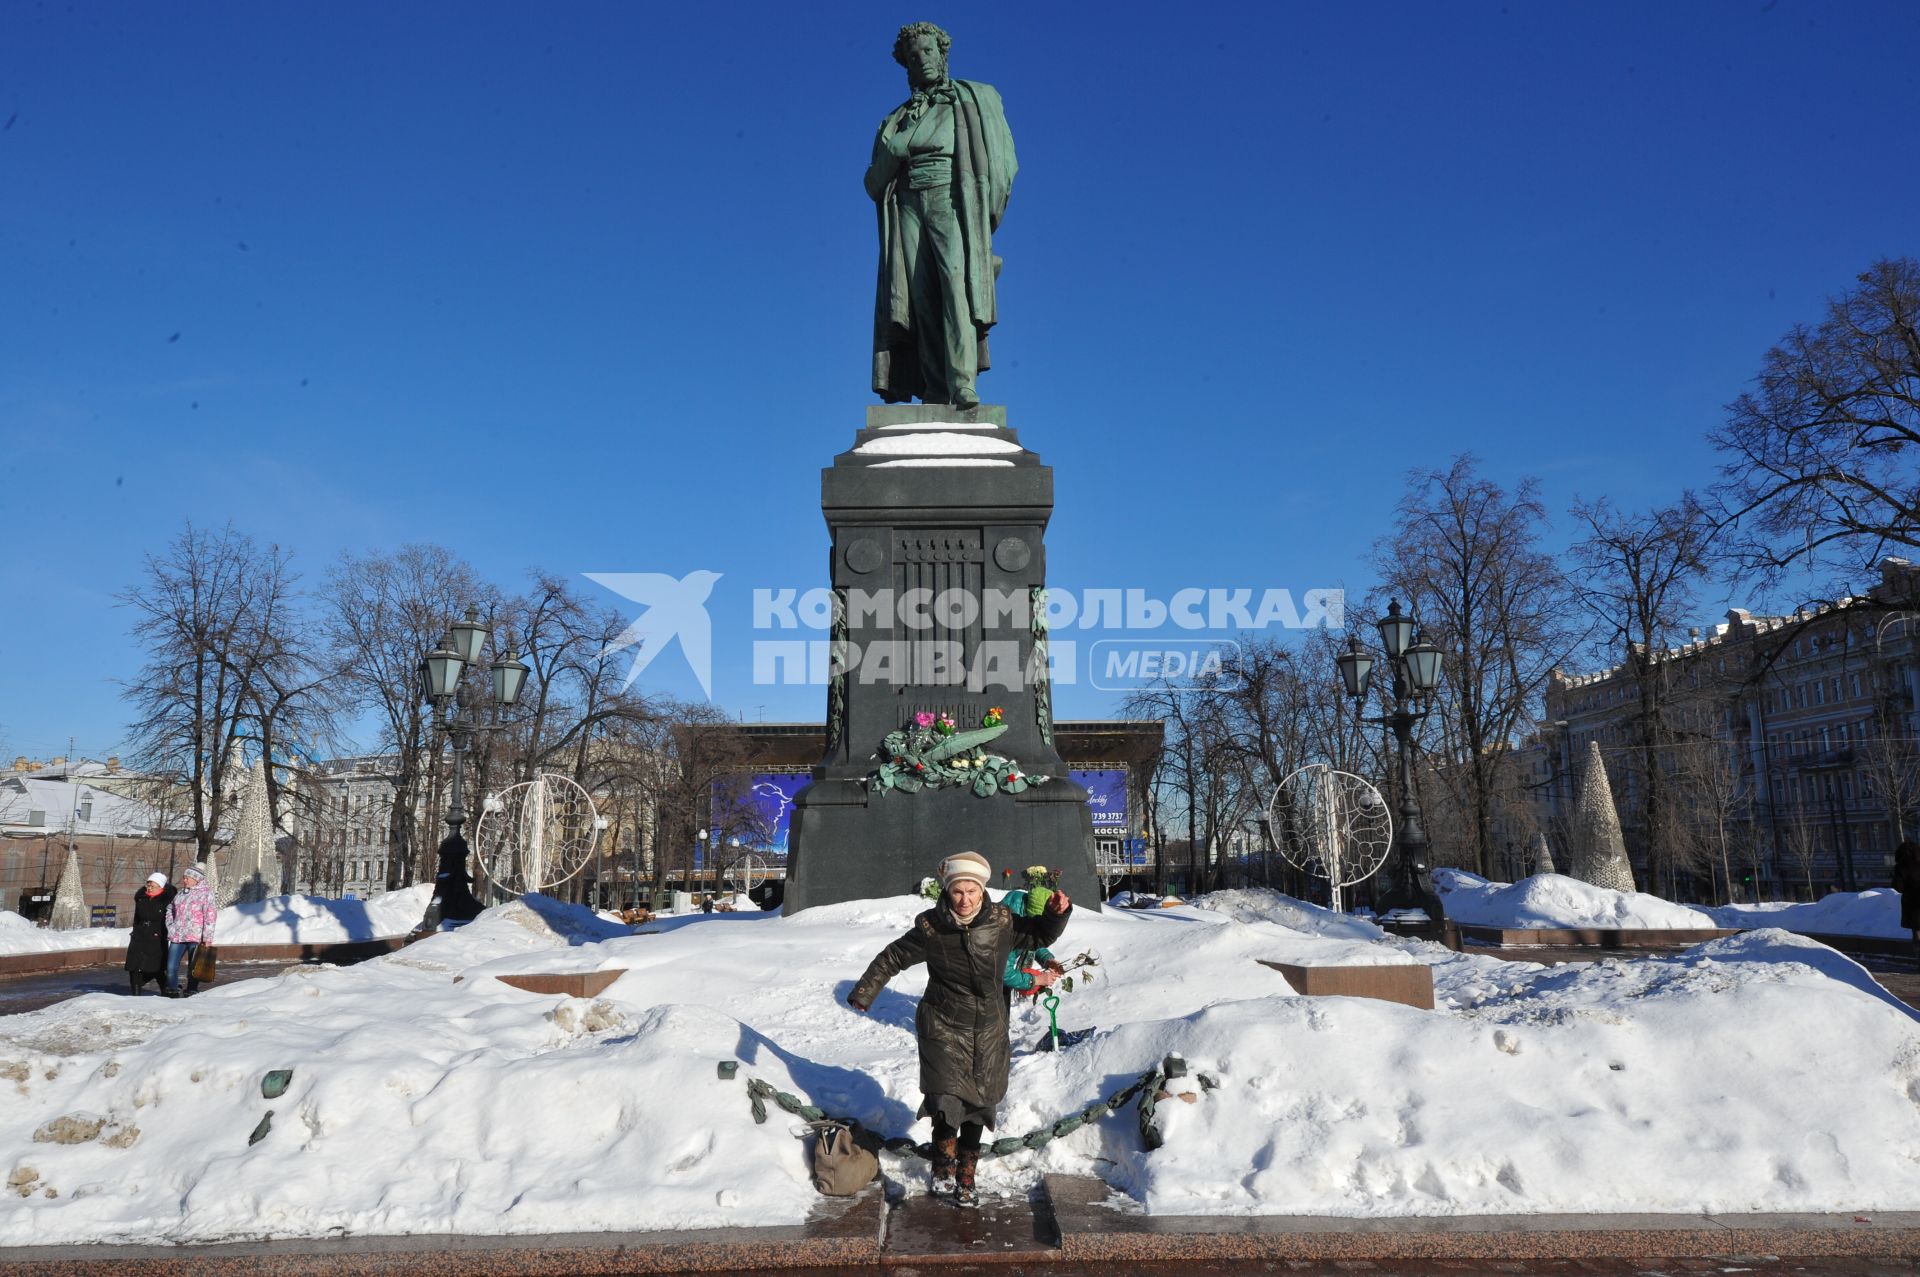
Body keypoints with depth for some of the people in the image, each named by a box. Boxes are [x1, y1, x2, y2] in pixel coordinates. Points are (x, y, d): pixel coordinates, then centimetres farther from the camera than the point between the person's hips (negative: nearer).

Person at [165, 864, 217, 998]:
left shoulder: (206, 893, -3)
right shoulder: (181, 894, 16)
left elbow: (210, 915, -9)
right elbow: (170, 910, 32)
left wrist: (207, 937, -16)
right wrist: (171, 927, 16)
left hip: (195, 937, -5)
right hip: (177, 936, 5)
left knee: (193, 966, 2)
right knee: (171, 966, 0)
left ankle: (190, 991, 11)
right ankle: (172, 990, 11)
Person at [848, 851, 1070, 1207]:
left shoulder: (1001, 921, -9)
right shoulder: (931, 928, -13)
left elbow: (1040, 935, 7)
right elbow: (892, 958, 2)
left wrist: (1056, 914, -13)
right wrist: (864, 992, 9)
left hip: (988, 1030, 2)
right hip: (944, 1027, -2)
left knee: (978, 1105, 10)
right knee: (947, 1101, -14)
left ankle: (965, 1178, 30)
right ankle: (944, 1164, 14)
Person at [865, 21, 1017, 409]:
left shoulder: (974, 100, 14)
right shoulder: (898, 119, 23)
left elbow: (1001, 159, 6)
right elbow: (875, 181, 14)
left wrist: (985, 215, -5)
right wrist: (896, 151, -5)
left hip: (953, 205, -3)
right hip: (909, 208, 3)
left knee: (956, 286, -24)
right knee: (922, 297, -12)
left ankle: (962, 385, -34)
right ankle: (935, 393, -17)